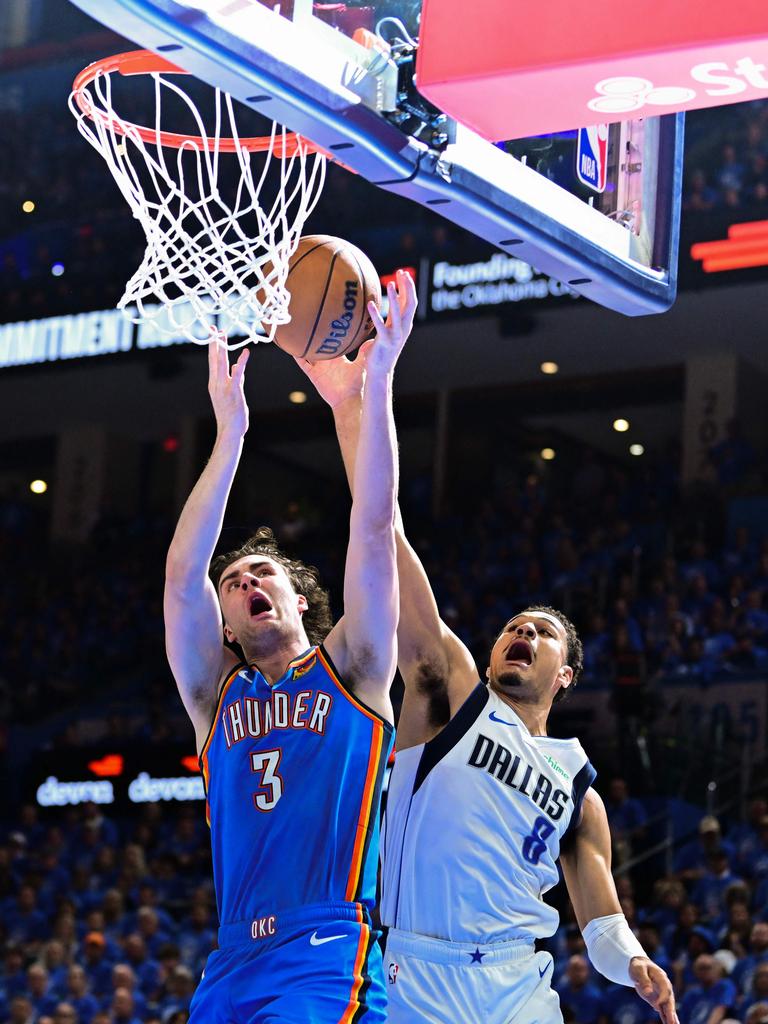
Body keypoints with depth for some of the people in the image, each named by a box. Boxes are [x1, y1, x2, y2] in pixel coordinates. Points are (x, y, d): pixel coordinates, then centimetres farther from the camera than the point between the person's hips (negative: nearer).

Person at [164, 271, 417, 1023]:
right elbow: (181, 575, 5)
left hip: (328, 961, -4)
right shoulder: (216, 694, 18)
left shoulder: (349, 669, 11)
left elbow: (372, 528, 2)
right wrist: (230, 435, 2)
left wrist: (375, 384, -5)